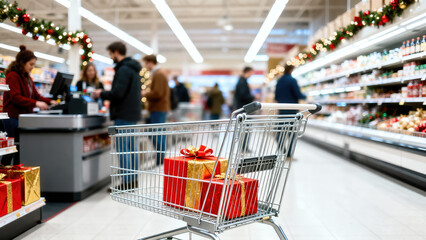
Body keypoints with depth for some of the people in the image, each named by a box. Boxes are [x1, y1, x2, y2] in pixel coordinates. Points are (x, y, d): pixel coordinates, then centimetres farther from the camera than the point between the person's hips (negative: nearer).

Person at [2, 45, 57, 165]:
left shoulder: (27, 78, 18)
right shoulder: (12, 76, -10)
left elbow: (36, 95, 15)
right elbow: (16, 98, -21)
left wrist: (50, 101, -1)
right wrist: (36, 103, -28)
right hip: (13, 118, -9)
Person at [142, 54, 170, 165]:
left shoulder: (158, 75, -14)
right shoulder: (160, 73, 19)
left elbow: (157, 94, -22)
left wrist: (145, 94, -9)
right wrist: (147, 93, 12)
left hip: (158, 109, -11)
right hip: (161, 108, 11)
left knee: (157, 136, -8)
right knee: (160, 135, 13)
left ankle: (159, 160, -5)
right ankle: (161, 160, 19)